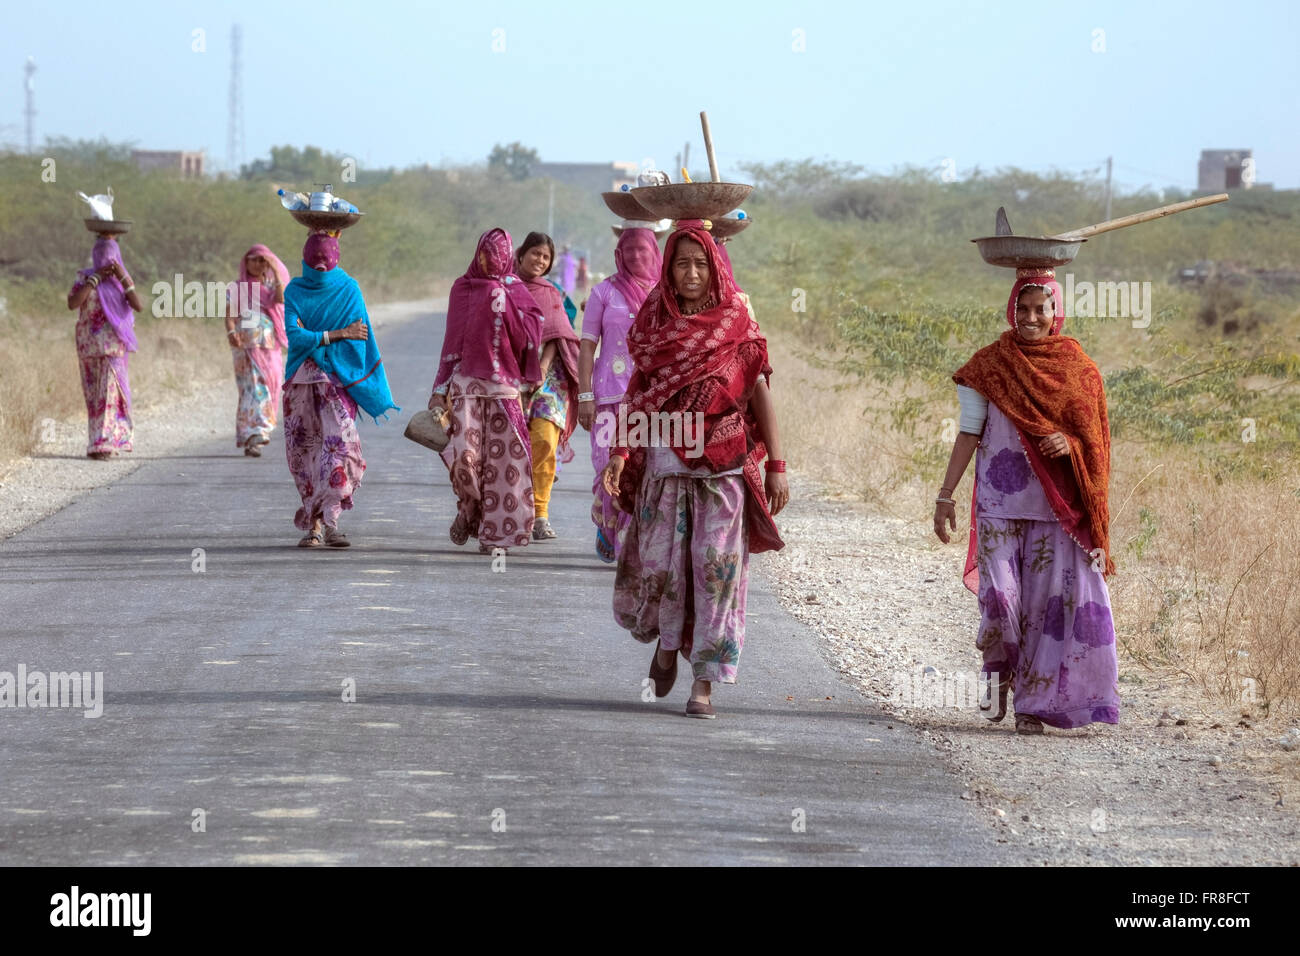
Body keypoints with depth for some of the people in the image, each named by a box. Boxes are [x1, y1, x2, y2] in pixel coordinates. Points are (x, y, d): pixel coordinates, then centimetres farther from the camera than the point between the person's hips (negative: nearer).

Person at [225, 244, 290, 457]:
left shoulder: (270, 287, 12)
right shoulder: (237, 289, 5)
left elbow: (281, 298, -10)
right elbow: (230, 315, -6)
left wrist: (275, 271, -8)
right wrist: (231, 332, -26)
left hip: (270, 347, 4)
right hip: (246, 346, -4)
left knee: (269, 389, 6)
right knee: (254, 387, -17)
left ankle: (249, 438, 18)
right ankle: (254, 434, -27)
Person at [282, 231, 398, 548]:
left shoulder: (349, 289, 4)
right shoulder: (295, 291, 6)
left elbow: (363, 338, 0)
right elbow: (294, 336, -8)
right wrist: (339, 334, -12)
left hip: (338, 378, -2)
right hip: (302, 379, 2)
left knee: (340, 442, -18)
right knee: (304, 450, 1)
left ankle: (328, 519, -22)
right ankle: (315, 524, 9)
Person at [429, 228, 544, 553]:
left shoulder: (515, 291, 8)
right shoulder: (462, 288, 12)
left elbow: (531, 333, -6)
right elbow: (452, 340, 14)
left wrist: (505, 305, -13)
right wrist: (441, 389, 11)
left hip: (503, 384, -1)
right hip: (466, 381, 1)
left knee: (502, 458, -6)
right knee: (464, 454, -13)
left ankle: (495, 531, 0)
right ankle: (468, 510, 14)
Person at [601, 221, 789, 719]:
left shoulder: (736, 322, 1)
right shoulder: (654, 322, 6)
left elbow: (759, 391, 2)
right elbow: (637, 394, 8)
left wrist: (776, 466, -2)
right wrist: (619, 453, -5)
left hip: (723, 464, -2)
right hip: (664, 461, 2)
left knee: (717, 565, -7)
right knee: (661, 562, 2)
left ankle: (705, 683, -4)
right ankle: (668, 642, 33)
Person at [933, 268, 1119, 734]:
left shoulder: (1077, 368, 5)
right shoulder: (988, 366, 2)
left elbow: (1096, 438, 9)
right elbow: (968, 434, 3)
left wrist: (1070, 445, -14)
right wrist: (946, 495, -1)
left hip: (1057, 505, 1)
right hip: (1000, 501, -1)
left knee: (1048, 599, -5)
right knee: (1000, 595, -8)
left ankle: (1033, 700, 4)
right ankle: (999, 669, 22)